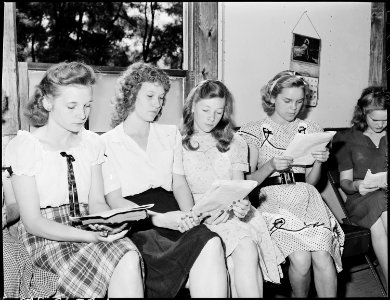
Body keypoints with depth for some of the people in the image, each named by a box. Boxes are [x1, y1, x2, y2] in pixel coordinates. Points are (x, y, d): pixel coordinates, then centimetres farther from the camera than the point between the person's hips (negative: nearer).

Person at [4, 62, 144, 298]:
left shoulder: (92, 143, 8)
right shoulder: (23, 146, -7)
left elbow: (97, 202, 8)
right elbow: (32, 221, -11)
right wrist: (90, 236, -23)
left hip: (88, 229, 5)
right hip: (45, 237, -4)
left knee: (129, 256, -29)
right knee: (126, 261, -30)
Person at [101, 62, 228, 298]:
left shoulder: (171, 134, 21)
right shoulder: (108, 143, 7)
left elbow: (179, 184, 12)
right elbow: (114, 200, -2)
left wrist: (188, 215, -10)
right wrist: (158, 218, -18)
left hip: (171, 216, 4)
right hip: (136, 223, -4)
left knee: (210, 242, -30)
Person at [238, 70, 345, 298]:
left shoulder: (310, 130, 15)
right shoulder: (255, 131, 6)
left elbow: (311, 181, 15)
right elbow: (247, 182, 2)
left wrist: (319, 162, -4)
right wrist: (270, 166, -16)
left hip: (305, 197, 3)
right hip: (271, 198, -2)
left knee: (323, 258, -24)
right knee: (301, 259, -24)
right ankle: (299, 295, 4)